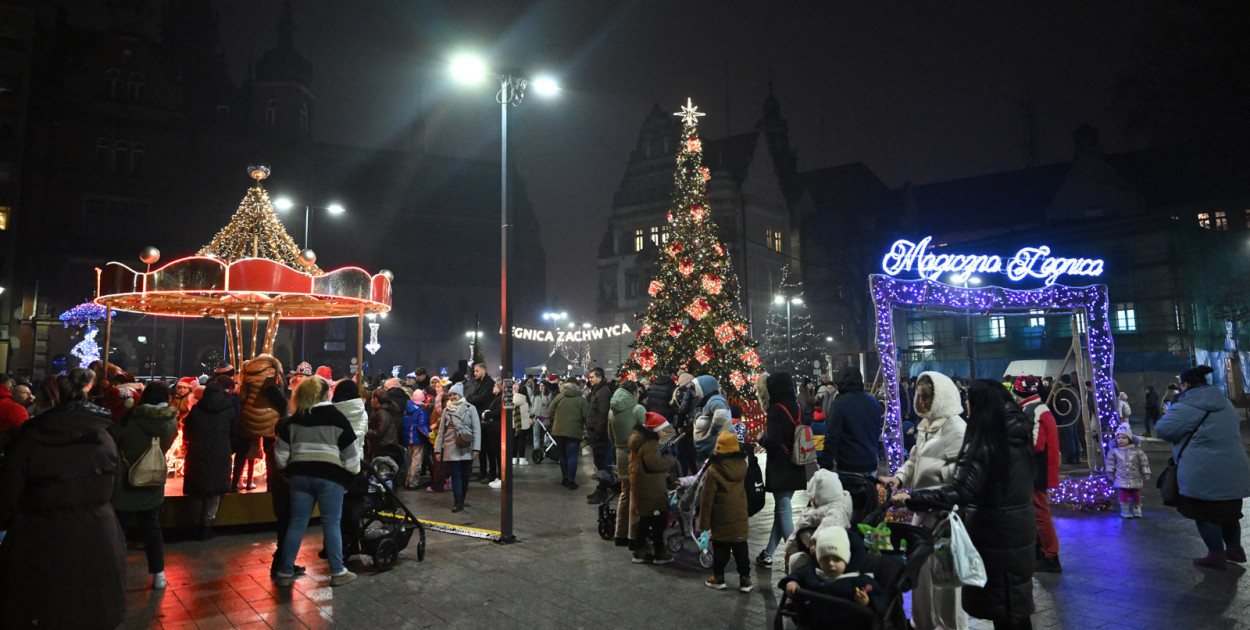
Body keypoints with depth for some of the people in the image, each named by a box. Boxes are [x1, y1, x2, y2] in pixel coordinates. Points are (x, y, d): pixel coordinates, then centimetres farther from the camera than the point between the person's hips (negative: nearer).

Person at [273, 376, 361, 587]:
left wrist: (288, 471, 23)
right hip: (329, 476, -4)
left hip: (300, 476, 4)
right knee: (332, 524, 3)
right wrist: (353, 471, 12)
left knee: (296, 523, 11)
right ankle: (337, 572, 8)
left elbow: (281, 452, 10)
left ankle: (285, 572, 15)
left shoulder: (294, 419, 9)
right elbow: (350, 454, -3)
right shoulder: (337, 418, -4)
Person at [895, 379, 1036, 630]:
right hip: (1019, 527, 8)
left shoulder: (985, 446, -25)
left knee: (1002, 608, 7)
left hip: (995, 533, -8)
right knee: (1015, 599, 22)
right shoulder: (1018, 432, -3)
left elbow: (958, 492, -32)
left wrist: (911, 499, -32)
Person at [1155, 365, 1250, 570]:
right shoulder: (1225, 402, 12)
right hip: (1233, 469, 8)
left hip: (1203, 473, -8)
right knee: (1228, 511, 22)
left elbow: (1163, 430, -18)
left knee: (1205, 514, 5)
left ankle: (1217, 555, 11)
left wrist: (1168, 414, 2)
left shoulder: (1186, 407, -16)